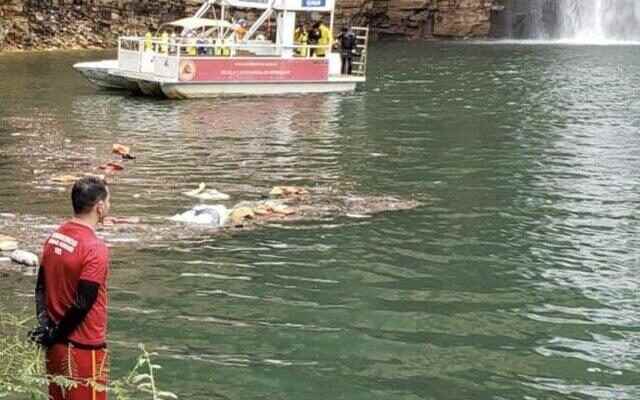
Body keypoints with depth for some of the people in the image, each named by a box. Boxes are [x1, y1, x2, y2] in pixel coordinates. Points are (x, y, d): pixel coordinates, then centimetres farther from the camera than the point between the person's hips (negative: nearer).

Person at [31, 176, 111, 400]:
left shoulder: (54, 237, 4)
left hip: (56, 346, 8)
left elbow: (41, 287, 6)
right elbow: (83, 304, -21)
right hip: (85, 347, -8)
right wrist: (54, 336, -10)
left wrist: (44, 326, 1)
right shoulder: (95, 249, -20)